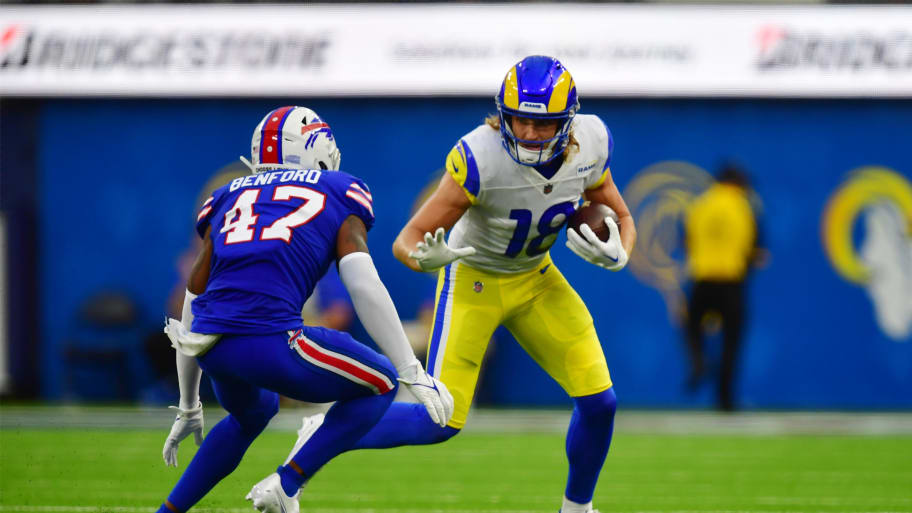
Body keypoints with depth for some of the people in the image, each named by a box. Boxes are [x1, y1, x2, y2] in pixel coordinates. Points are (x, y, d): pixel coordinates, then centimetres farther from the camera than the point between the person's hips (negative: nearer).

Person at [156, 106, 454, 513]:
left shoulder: (230, 198, 27)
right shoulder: (336, 194, 15)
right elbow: (364, 287, 0)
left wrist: (188, 409, 36)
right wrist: (413, 372, 1)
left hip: (211, 343, 6)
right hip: (268, 339, -6)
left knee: (252, 414, 38)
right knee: (380, 383, 18)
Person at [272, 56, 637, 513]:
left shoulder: (589, 146, -18)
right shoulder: (481, 157, -33)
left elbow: (622, 221, 0)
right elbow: (406, 242, -27)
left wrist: (616, 255, -22)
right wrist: (427, 257, -51)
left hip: (535, 279, 5)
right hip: (473, 281, -5)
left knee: (599, 402, -4)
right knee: (441, 422, -14)